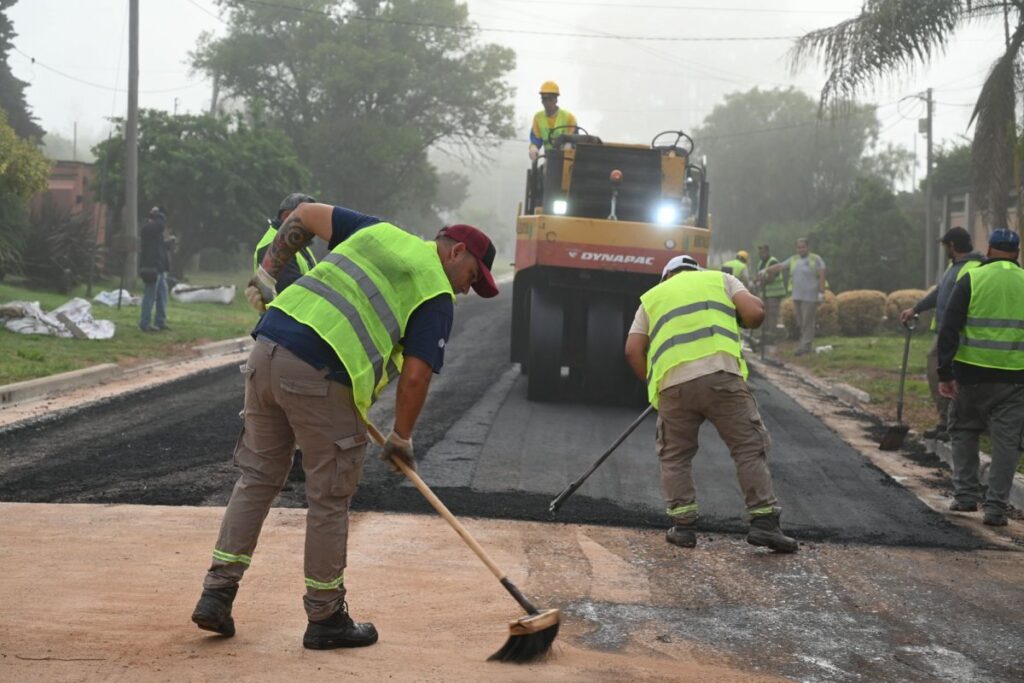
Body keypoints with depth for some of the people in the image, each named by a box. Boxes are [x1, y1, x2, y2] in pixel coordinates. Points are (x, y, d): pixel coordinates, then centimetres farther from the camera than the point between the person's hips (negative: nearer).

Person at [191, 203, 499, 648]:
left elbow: (305, 214, 25)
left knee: (258, 476, 17)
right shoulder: (437, 298, 3)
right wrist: (402, 437, 10)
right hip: (322, 378, -7)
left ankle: (217, 593, 16)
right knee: (329, 500, 7)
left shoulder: (379, 231, 21)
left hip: (267, 348, 7)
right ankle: (325, 618, 17)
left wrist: (269, 270, 29)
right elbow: (414, 377, -4)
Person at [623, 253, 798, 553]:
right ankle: (764, 522, -2)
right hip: (721, 374, -2)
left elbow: (633, 350, 15)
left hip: (672, 384, 2)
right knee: (749, 447, 5)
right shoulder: (720, 279, 23)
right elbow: (754, 312, 6)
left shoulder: (652, 298, 27)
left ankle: (683, 525, 13)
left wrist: (652, 382, 27)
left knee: (675, 456, 17)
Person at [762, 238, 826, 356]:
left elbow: (822, 276, -8)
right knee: (800, 322, 7)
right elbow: (779, 266, 10)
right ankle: (806, 343, 15)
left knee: (808, 322, -8)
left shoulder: (816, 259, -3)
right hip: (797, 296, 6)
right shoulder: (793, 260, 14)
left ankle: (805, 346, -8)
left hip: (810, 296, -6)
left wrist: (821, 292, -15)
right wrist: (766, 270, -3)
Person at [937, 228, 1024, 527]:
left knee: (964, 430, 17)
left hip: (972, 373, -1)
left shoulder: (971, 279, -1)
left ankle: (966, 494, 16)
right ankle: (996, 506, 1)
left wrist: (945, 373, -5)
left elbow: (948, 329, -6)